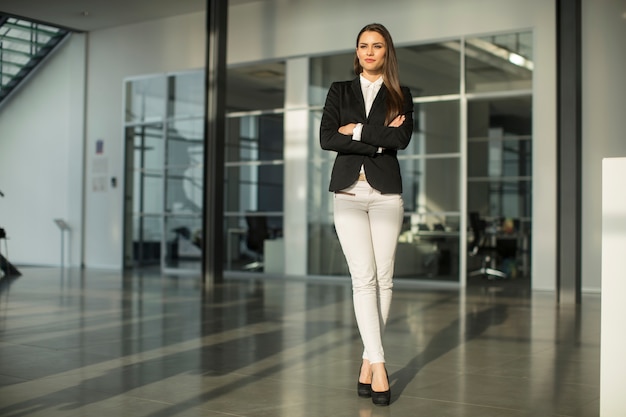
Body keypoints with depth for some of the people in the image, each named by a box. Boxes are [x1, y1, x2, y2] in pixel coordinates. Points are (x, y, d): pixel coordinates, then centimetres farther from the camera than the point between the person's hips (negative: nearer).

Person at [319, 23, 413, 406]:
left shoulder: (401, 96, 10)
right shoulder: (339, 91, 12)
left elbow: (402, 138, -8)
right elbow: (326, 138, -3)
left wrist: (357, 131, -7)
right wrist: (379, 140, -8)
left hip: (386, 193, 0)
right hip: (349, 192, 0)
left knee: (383, 277, 0)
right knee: (364, 278, -9)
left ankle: (369, 359, 11)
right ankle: (378, 363, -9)